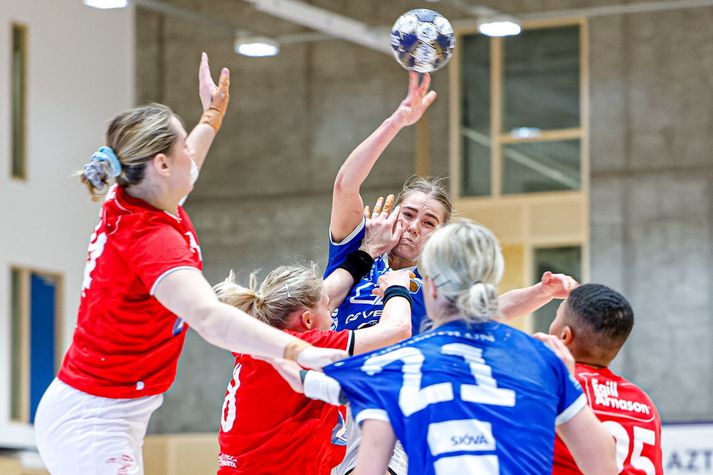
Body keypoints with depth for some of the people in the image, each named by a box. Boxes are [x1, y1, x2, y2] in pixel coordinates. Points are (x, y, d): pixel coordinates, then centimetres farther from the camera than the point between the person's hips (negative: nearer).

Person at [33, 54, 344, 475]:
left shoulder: (127, 203, 3)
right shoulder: (152, 239, -26)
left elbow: (181, 169, 30)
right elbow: (208, 317, -45)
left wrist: (212, 117, 45)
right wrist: (298, 351, -58)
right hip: (93, 421, -11)